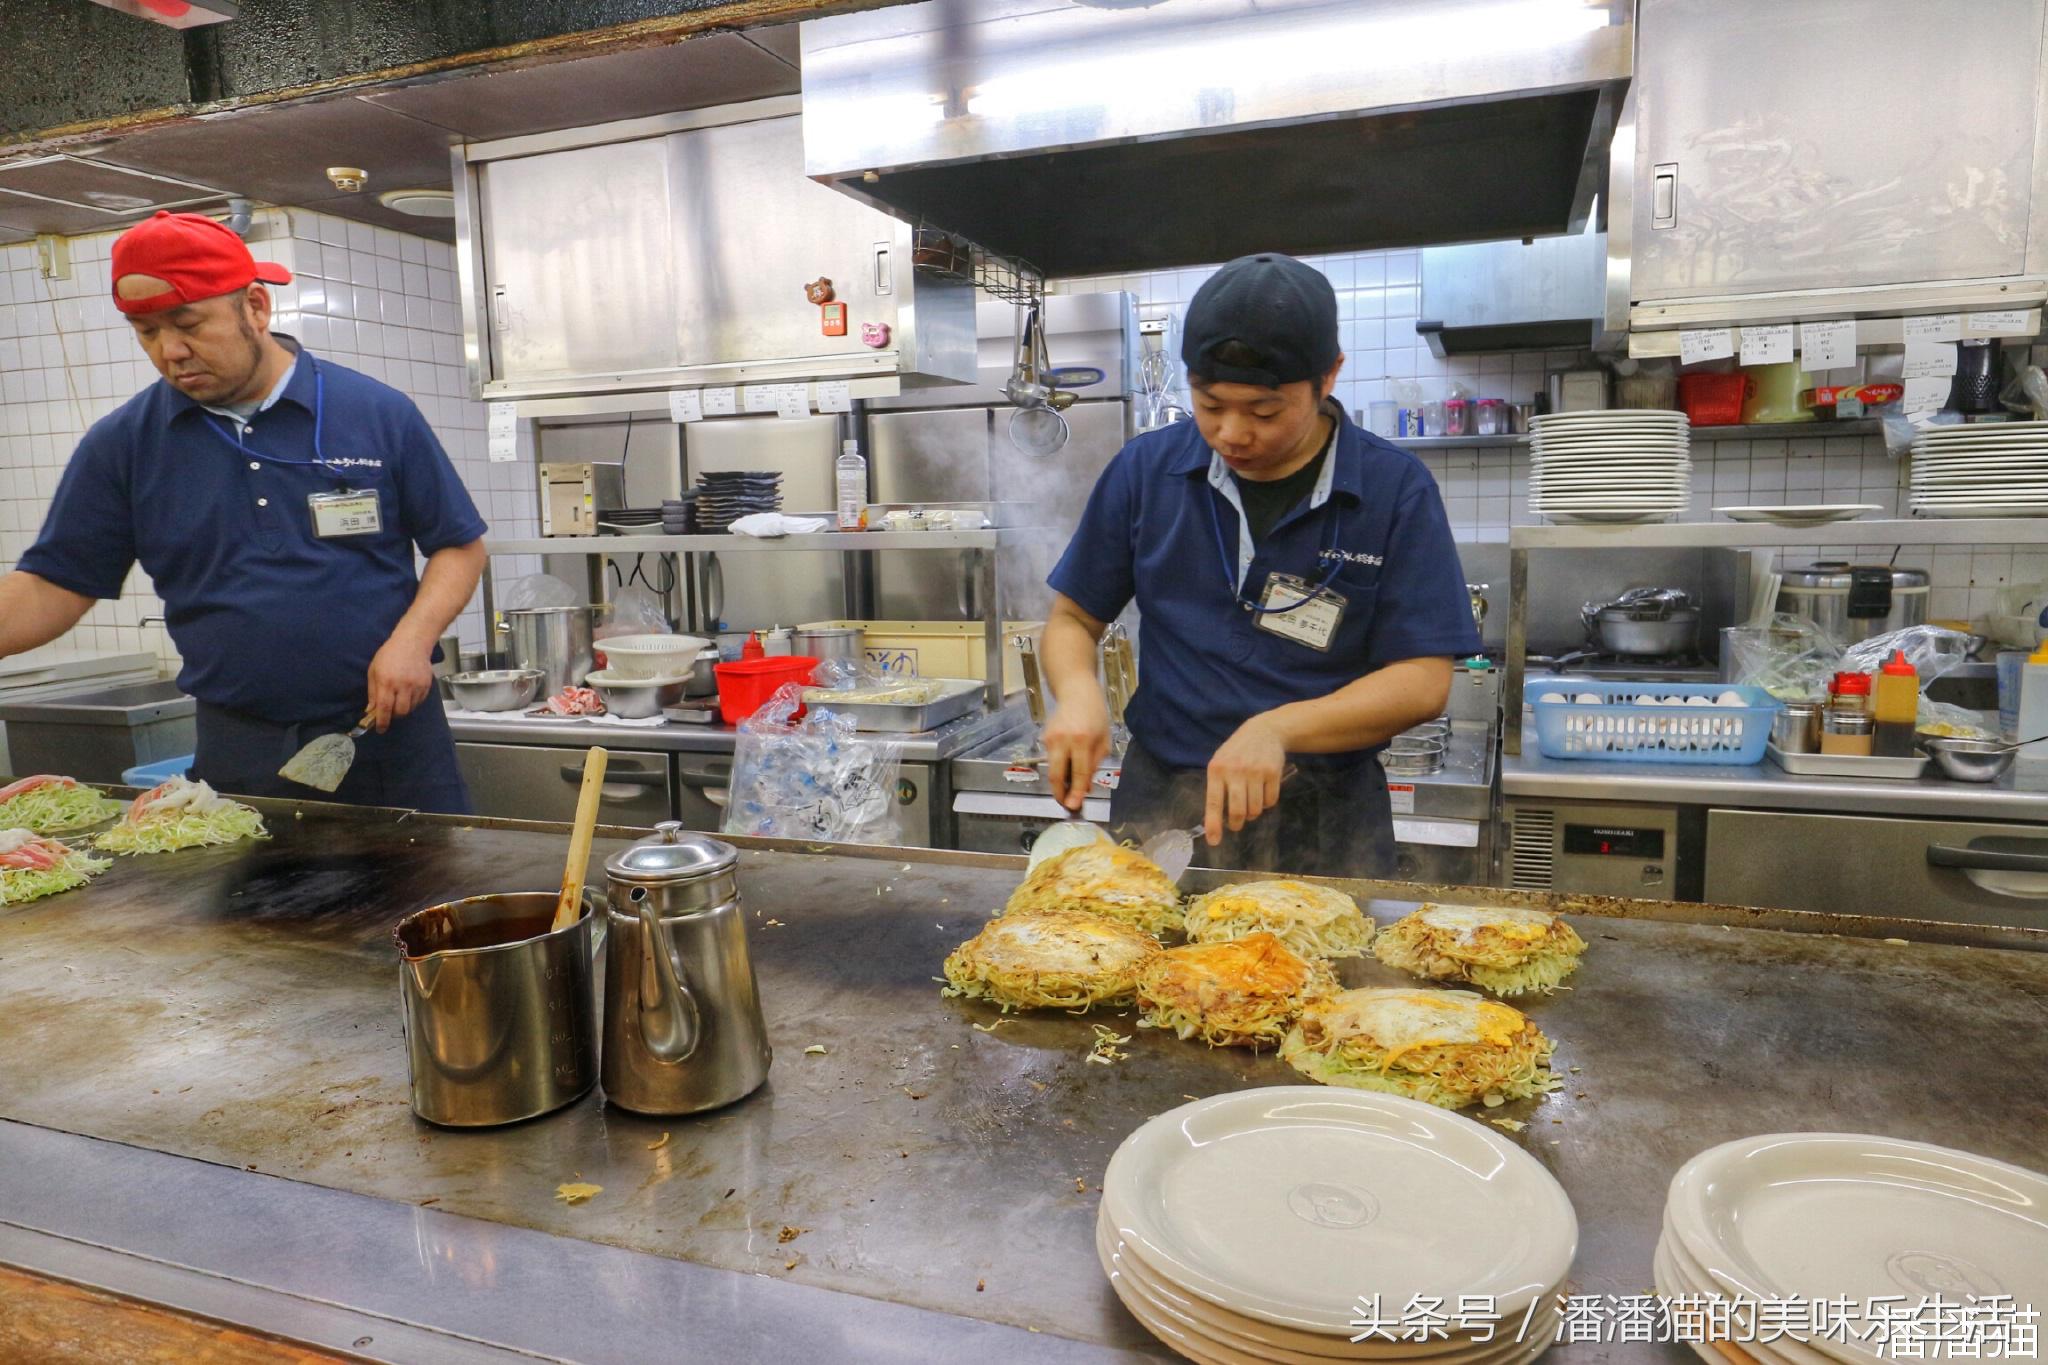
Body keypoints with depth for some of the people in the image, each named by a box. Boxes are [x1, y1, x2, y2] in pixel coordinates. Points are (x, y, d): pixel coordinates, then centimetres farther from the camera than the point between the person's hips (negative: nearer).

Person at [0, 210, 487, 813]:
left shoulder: (380, 413, -2)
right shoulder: (122, 442, 4)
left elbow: (461, 546, 1)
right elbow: (54, 586, 6)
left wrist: (413, 638, -14)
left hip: (389, 730, -1)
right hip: (237, 750, 2)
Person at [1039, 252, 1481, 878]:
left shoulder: (1395, 490, -7)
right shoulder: (1145, 469, -1)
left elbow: (1423, 681, -10)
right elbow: (1073, 620, 7)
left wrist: (1277, 729, -24)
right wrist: (1077, 693, -16)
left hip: (1324, 823, -1)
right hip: (1159, 804, 2)